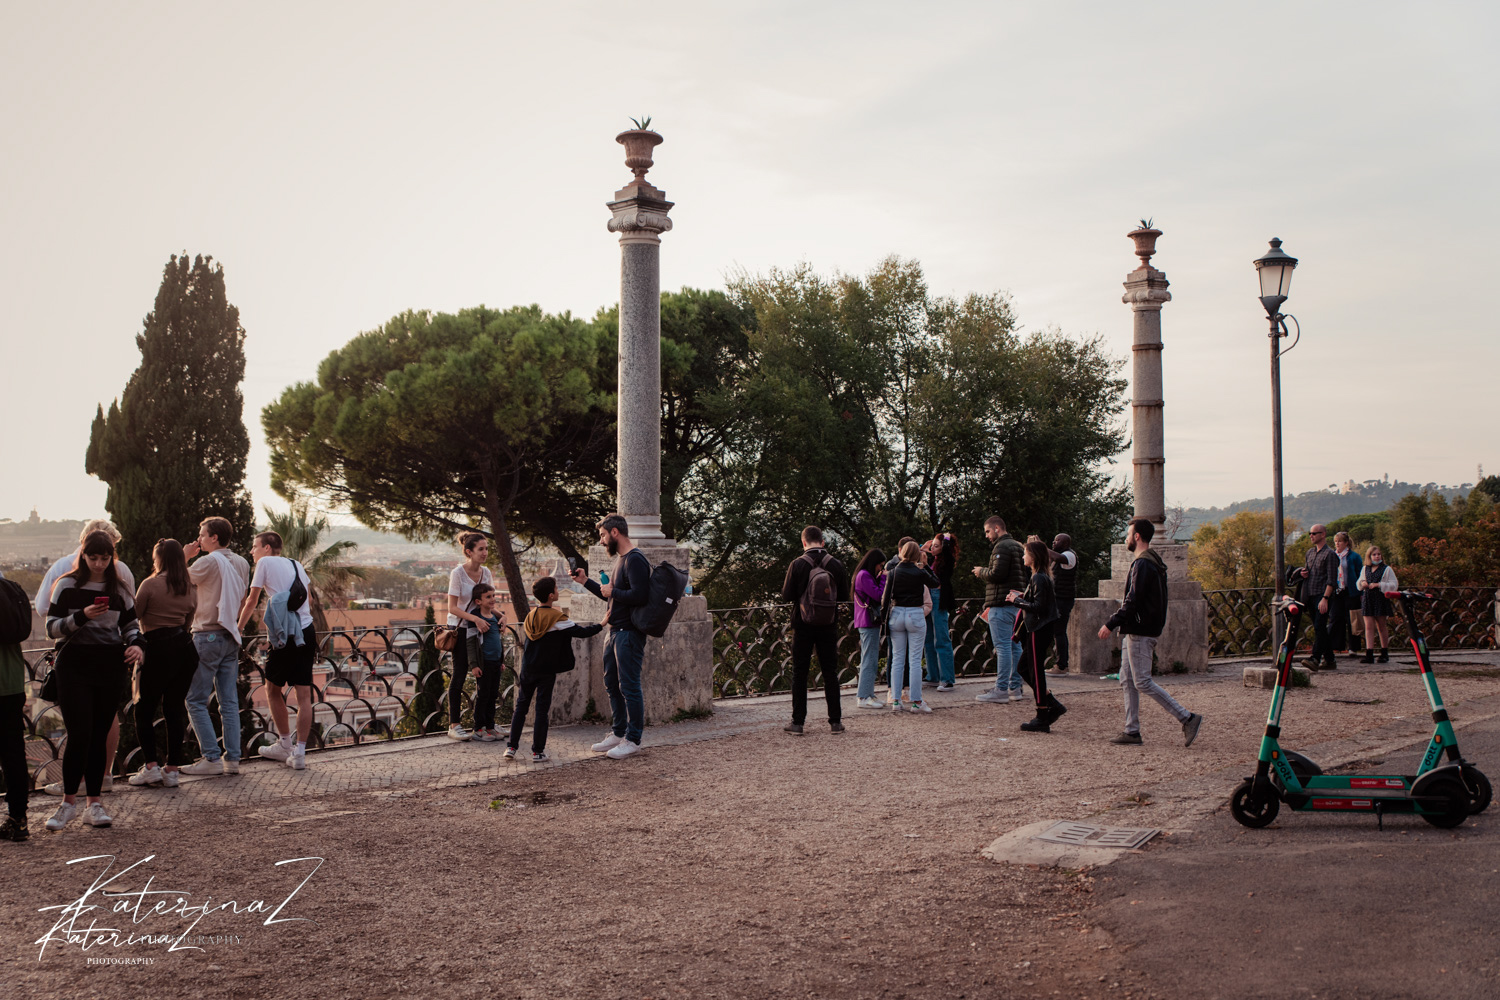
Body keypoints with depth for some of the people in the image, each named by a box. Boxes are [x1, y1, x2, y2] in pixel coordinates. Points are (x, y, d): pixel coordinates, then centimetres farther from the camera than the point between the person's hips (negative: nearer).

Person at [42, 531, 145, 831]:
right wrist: (82, 617, -18)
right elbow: (51, 628, -2)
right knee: (80, 734, -11)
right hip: (75, 666, -3)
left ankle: (94, 803, 11)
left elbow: (131, 626, 17)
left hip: (111, 666, 3)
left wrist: (136, 645, -4)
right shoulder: (67, 586, 1)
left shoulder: (119, 590, 10)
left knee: (99, 736, 5)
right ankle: (69, 801, 4)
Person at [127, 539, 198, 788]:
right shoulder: (191, 589, 8)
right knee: (176, 708, 8)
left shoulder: (150, 584, -7)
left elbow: (135, 615, -1)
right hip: (185, 649, 5)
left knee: (145, 709, 7)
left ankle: (151, 766, 0)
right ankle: (172, 770, 9)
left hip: (158, 649, -5)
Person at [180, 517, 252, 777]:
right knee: (229, 701, 8)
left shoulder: (208, 562, -11)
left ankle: (212, 758, -6)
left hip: (208, 636, -7)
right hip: (231, 637, 7)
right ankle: (232, 759, 6)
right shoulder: (241, 563, 10)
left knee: (196, 701, -1)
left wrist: (184, 557, 8)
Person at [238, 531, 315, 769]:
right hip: (307, 632, 5)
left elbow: (251, 601, 7)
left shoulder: (265, 562, 3)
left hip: (285, 636, -5)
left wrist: (238, 628, 20)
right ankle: (299, 753, 0)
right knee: (304, 694, 2)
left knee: (273, 689, 14)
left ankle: (285, 745, 20)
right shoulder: (296, 564, 18)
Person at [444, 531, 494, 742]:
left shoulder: (486, 572, 1)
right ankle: (454, 725, 3)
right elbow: (452, 607, -18)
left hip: (480, 628, 6)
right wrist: (475, 618, -27)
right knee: (460, 674, -4)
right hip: (460, 628, -6)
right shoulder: (458, 573, -16)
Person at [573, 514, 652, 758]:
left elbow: (639, 596, -27)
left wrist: (612, 591, -14)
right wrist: (586, 582, 18)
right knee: (612, 684, 15)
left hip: (629, 634, -10)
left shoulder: (635, 560, -15)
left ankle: (633, 740, 2)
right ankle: (618, 733, 25)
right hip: (614, 632, 11)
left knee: (629, 687, -4)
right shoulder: (620, 560, 17)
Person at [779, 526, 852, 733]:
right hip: (828, 626, 2)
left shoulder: (797, 564, -10)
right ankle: (835, 720, 11)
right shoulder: (836, 565, -3)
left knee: (799, 673, 5)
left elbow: (786, 595, -9)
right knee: (830, 672, 10)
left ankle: (797, 722, 4)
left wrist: (785, 583, 11)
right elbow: (844, 596, 4)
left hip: (803, 625, -2)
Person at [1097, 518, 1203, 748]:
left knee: (1142, 682, -7)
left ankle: (1187, 718, -6)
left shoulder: (1143, 564, -17)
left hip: (1140, 632, -10)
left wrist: (1110, 624, -18)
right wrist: (1118, 624, 21)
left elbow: (1133, 602, -22)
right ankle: (1132, 731, 11)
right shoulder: (1153, 562, 16)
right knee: (1127, 680, 11)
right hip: (1134, 631, 10)